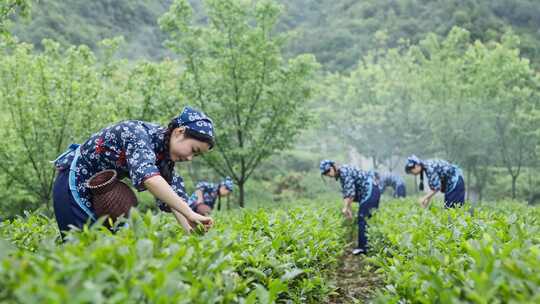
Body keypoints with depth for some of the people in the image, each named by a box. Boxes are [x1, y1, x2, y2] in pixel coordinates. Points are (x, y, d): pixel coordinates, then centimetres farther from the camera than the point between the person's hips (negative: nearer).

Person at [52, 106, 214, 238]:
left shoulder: (165, 153, -4)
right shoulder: (138, 133, -29)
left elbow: (175, 195, -7)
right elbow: (147, 175, -48)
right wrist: (190, 214, -52)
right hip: (75, 185, -8)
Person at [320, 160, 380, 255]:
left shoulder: (344, 171, -16)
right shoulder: (340, 175, 14)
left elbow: (350, 192, -20)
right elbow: (346, 193, 12)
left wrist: (345, 208, -13)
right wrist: (349, 209, 4)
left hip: (370, 190, -10)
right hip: (370, 192, 10)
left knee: (362, 219, -8)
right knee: (364, 218, 14)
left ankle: (362, 247, -6)